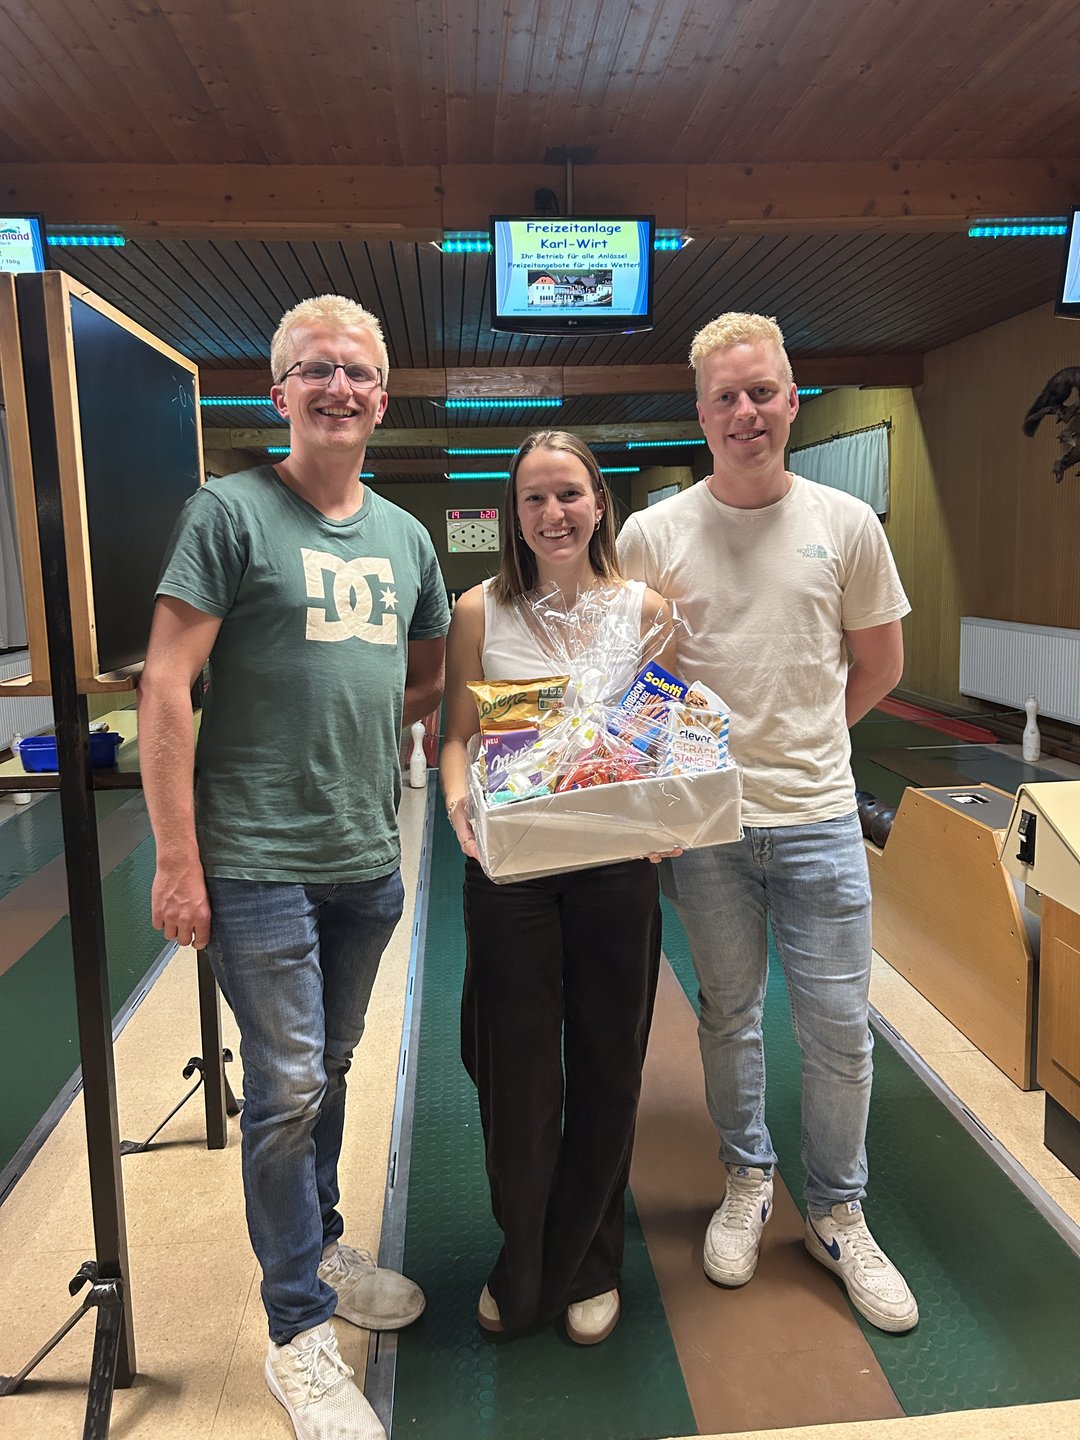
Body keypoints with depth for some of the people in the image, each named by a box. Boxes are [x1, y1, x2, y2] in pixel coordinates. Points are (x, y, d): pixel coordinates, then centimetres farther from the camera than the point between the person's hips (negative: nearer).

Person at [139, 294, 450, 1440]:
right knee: (287, 1086, 2)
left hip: (368, 861, 6)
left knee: (330, 1067, 20)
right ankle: (298, 1333, 21)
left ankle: (321, 1247, 42)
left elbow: (427, 678, 23)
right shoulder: (229, 511, -6)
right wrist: (177, 862, -13)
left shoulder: (405, 533, 11)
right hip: (257, 862, -5)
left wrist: (370, 718, 3)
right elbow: (165, 686, -11)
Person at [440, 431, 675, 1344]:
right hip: (510, 865, -1)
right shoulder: (480, 612, -1)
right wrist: (458, 801, -20)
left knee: (607, 1068, 12)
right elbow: (457, 735, 0)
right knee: (516, 1066, 9)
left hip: (616, 863, 1)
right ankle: (521, 1268, 35)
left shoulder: (645, 610, 1)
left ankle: (588, 1266, 37)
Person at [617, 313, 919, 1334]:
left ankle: (837, 1216, 31)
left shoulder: (846, 525, 0)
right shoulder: (651, 534, -3)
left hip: (818, 819, 1)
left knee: (838, 1027, 8)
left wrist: (798, 744, 8)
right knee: (728, 1015, 16)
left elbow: (879, 666, 10)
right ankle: (747, 1182, 39)